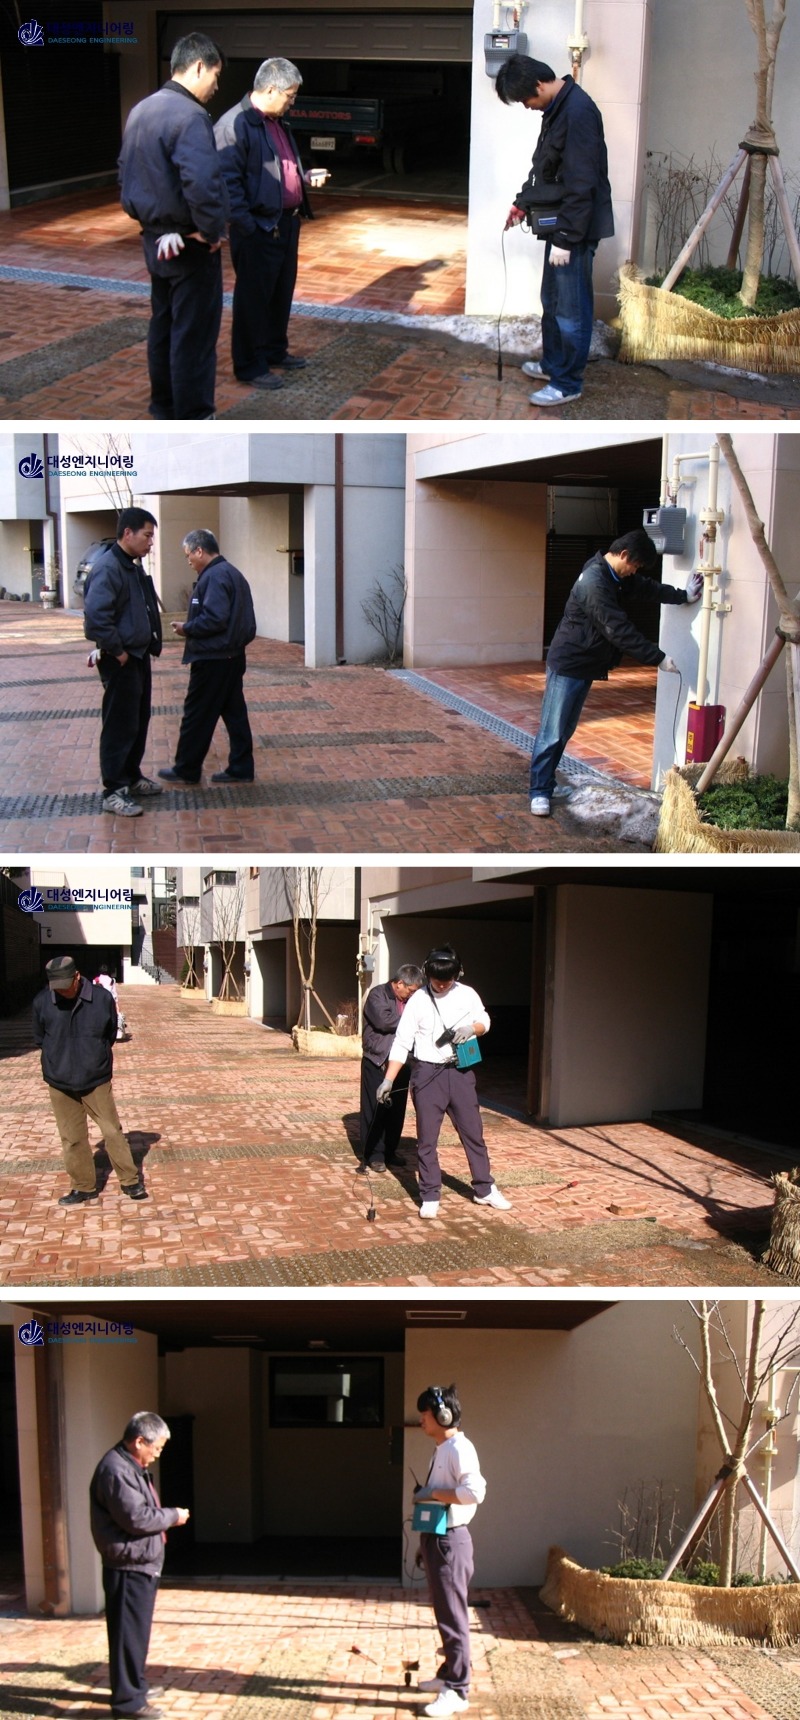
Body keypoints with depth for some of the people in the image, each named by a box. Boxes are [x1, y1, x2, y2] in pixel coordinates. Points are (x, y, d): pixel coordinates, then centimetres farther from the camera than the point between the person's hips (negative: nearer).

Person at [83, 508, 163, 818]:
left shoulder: (134, 567, 12)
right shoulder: (107, 568, -19)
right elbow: (95, 617, -29)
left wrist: (149, 645, 11)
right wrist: (117, 652, -21)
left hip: (139, 657, 10)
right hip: (121, 662, -10)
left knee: (139, 723, 18)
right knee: (119, 727, -4)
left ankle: (132, 777, 31)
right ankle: (113, 792, 2)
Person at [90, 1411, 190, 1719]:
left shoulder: (131, 1467, 14)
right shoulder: (116, 1470, -21)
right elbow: (136, 1519, -25)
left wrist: (167, 1515, 6)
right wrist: (172, 1516, -13)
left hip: (142, 1565, 11)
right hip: (128, 1567, -11)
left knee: (138, 1630, 19)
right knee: (129, 1632, -2)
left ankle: (135, 1685, 31)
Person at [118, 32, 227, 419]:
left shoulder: (140, 110, 8)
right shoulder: (189, 115, -21)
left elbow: (127, 171, 18)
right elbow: (202, 182, -32)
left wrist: (144, 216, 17)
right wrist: (211, 231, -19)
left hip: (156, 239, 9)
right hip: (189, 245, -9)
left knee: (162, 326, 18)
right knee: (195, 335, -1)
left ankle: (164, 409, 29)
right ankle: (193, 421, 5)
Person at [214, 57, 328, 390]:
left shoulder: (278, 122, 14)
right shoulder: (235, 125, -17)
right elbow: (227, 182, -20)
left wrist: (306, 176, 11)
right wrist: (247, 226, -22)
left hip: (287, 222, 9)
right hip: (258, 228, -9)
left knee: (282, 292, 18)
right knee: (253, 298, 1)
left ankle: (275, 351, 34)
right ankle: (250, 367, 9)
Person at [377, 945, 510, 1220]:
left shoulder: (467, 995, 1)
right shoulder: (418, 1001, -5)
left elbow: (484, 1022, 15)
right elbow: (402, 1043, -6)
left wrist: (471, 1029, -10)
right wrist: (388, 1080, -12)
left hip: (460, 1072, 2)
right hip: (428, 1073, -2)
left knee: (473, 1132, 8)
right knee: (426, 1138, 2)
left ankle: (485, 1190, 22)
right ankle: (430, 1197, 13)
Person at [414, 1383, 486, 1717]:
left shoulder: (459, 1448, -18)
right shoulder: (441, 1449, 13)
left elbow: (475, 1492, -31)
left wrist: (433, 1493, -22)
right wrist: (425, 1543, 19)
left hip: (450, 1541, -10)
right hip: (436, 1539, 10)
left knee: (453, 1617, -4)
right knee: (445, 1614, 18)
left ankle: (457, 1691, 1)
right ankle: (448, 1674, 29)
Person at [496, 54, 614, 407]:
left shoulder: (578, 112, -21)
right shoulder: (557, 108, 10)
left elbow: (581, 183, -24)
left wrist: (565, 237, -23)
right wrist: (523, 202, 20)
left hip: (576, 230, -10)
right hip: (560, 225, 10)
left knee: (571, 309, -1)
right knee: (552, 301, 21)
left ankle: (567, 384, 8)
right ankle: (552, 365, 36)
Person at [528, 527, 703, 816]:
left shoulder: (616, 576, 6)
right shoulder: (594, 583, -25)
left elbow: (648, 587, 20)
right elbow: (620, 630, -28)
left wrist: (684, 595, 6)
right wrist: (658, 658, -24)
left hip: (586, 665, 10)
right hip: (568, 664, -10)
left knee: (565, 730, 15)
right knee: (552, 732, -5)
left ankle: (547, 782, 24)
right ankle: (539, 792, 0)